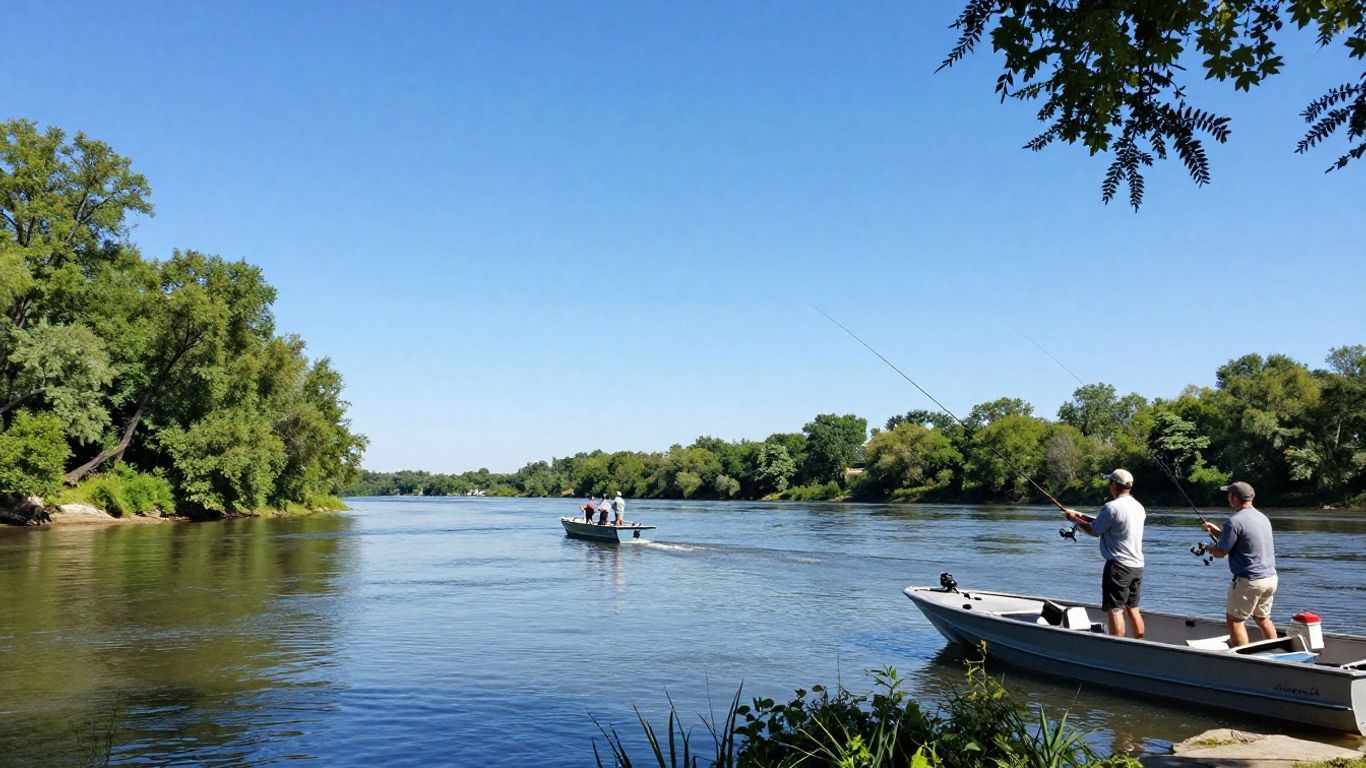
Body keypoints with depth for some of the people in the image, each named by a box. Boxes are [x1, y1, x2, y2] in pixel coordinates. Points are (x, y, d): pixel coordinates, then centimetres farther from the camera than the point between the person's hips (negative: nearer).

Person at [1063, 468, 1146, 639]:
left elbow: (1094, 531, -6)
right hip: (1137, 566, 8)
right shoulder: (1138, 507, 11)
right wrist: (1081, 516, 18)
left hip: (1119, 565, -8)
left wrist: (1074, 519, 8)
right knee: (1133, 609, 15)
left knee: (1114, 609, -5)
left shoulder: (1112, 507, -16)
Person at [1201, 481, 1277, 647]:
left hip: (1250, 580, -8)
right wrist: (1217, 532, 24)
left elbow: (1220, 552, -11)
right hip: (1271, 577, 9)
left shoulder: (1235, 521, -16)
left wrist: (1209, 547, 10)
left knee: (1234, 619, 0)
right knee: (1263, 618, 21)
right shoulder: (1263, 518, 11)